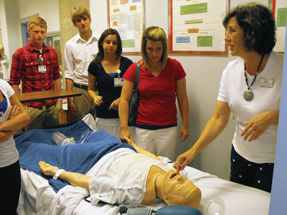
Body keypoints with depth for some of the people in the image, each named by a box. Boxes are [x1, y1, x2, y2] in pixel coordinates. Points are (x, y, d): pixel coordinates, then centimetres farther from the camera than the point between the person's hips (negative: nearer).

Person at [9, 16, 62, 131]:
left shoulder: (52, 52, 8)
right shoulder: (20, 54, -3)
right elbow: (14, 82, -1)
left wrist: (59, 99, 12)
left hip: (52, 106, 4)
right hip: (32, 107, -3)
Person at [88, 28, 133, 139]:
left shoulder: (127, 63, 2)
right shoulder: (95, 65, 6)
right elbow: (91, 89, 16)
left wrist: (121, 99, -11)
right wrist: (95, 98, -6)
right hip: (103, 117, 1)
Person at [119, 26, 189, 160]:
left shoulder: (174, 66, 0)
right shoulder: (135, 69, -2)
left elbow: (182, 98, 5)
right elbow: (124, 100, -2)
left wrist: (185, 124, 5)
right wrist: (124, 128, -8)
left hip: (168, 128, 1)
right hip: (142, 128, 0)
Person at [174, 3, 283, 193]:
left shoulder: (281, 68, -18)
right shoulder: (231, 70, -5)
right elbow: (219, 119, -6)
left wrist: (272, 116, -30)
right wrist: (193, 151, -14)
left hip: (275, 161, -4)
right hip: (241, 154, 4)